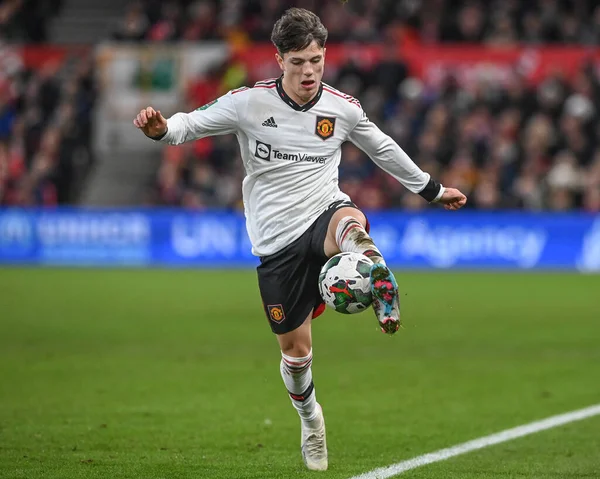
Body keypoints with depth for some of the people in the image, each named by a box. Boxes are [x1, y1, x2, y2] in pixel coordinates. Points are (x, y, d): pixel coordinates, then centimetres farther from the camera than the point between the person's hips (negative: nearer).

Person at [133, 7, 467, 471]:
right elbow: (191, 125, -3)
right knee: (296, 350, 6)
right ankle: (310, 419, 33)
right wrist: (162, 127, -27)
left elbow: (383, 149, 17)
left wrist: (433, 190, 26)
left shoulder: (343, 108, 0)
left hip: (324, 212, 0)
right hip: (277, 241, 0)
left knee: (351, 221, -40)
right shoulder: (249, 102, -7)